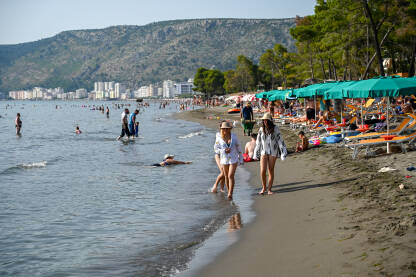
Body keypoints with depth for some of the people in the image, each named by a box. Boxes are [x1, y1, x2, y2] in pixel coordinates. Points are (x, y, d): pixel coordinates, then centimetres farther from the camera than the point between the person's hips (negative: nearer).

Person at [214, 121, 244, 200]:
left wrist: (241, 159, 9)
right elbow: (216, 149, 2)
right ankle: (229, 192, 27)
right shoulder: (219, 138, -5)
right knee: (226, 176, 10)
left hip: (233, 159, -1)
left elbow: (238, 147, 6)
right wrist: (223, 151, -16)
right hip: (224, 159, 1)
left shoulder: (234, 136, -3)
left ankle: (230, 194, -17)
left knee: (231, 176, -14)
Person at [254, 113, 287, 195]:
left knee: (271, 171, 3)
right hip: (264, 152, 2)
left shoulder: (275, 128, -7)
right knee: (263, 171, -9)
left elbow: (280, 140, -3)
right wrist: (256, 153, 16)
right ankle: (263, 188, 9)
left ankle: (269, 189, 14)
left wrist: (283, 151, -7)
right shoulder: (261, 129, 1)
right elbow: (258, 142, 11)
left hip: (273, 152, -1)